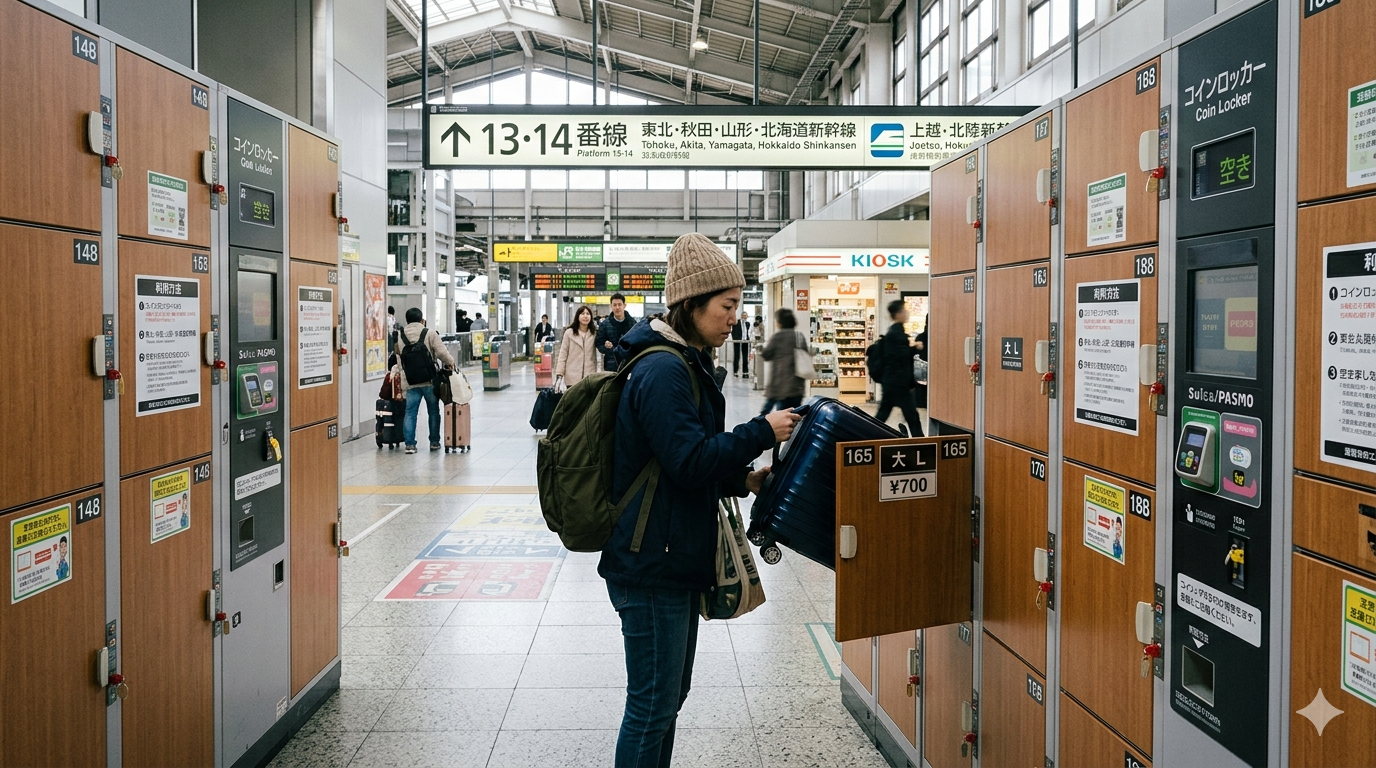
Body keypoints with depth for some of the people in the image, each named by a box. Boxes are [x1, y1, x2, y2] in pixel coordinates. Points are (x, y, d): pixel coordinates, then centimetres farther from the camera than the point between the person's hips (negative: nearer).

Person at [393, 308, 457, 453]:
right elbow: (442, 353, -11)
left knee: (410, 413, 5)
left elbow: (399, 359, 10)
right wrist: (450, 363, 5)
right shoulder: (430, 334, -5)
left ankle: (409, 444, 0)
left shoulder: (400, 337, 7)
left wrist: (397, 372, 23)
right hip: (430, 381, -2)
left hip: (410, 382, 2)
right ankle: (434, 442, 17)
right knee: (433, 412, 11)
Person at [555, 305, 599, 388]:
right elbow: (562, 355, 1)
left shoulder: (594, 334, 10)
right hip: (572, 378, -2)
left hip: (589, 378, 2)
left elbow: (594, 357, 12)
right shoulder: (569, 332, 2)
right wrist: (559, 375, -6)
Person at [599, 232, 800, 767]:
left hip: (677, 557, 11)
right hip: (651, 563, -11)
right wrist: (763, 432, -17)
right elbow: (690, 461, -24)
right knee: (653, 704, 0)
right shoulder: (662, 371, -19)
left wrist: (742, 480, 7)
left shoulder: (685, 365, 14)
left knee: (671, 694, 20)